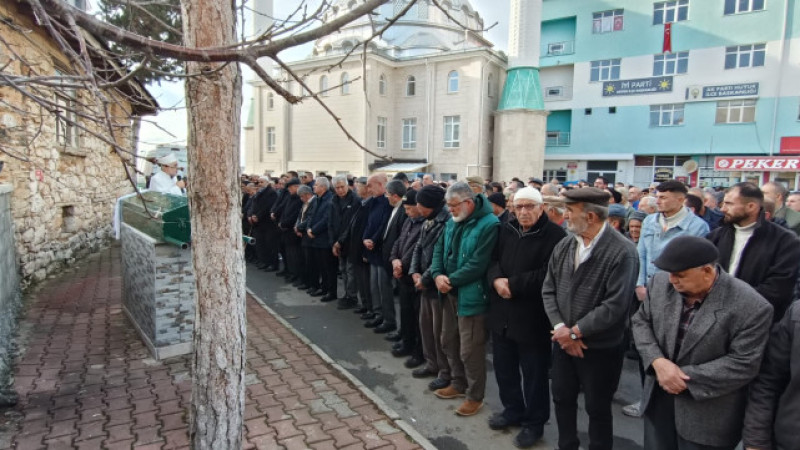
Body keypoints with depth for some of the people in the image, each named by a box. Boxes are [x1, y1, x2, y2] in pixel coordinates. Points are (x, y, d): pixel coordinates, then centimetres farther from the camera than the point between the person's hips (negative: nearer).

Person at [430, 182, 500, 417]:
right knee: (449, 342, 20)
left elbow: (477, 264, -23)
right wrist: (437, 275, -10)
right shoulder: (452, 222, 8)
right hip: (450, 293, 9)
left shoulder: (489, 224, -19)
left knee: (470, 350, 3)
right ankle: (459, 383, 40)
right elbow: (439, 249, 9)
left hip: (471, 296, -8)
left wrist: (450, 280, -17)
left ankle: (475, 396, 23)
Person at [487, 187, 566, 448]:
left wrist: (513, 284, -19)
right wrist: (496, 279, -14)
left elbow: (549, 275, -21)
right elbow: (492, 260, 7)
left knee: (534, 372, 9)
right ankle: (513, 410, 40)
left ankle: (534, 422, 28)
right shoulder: (505, 231, 9)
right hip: (502, 313, 6)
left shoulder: (555, 235, -12)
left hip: (532, 317, -6)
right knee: (504, 367, 19)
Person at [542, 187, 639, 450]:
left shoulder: (622, 252, -19)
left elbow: (615, 305, -23)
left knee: (598, 409, 14)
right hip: (563, 341, 6)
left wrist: (575, 331, -18)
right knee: (562, 399, 20)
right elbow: (548, 290, 1)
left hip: (600, 348, -5)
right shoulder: (564, 246, 1)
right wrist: (560, 328, -13)